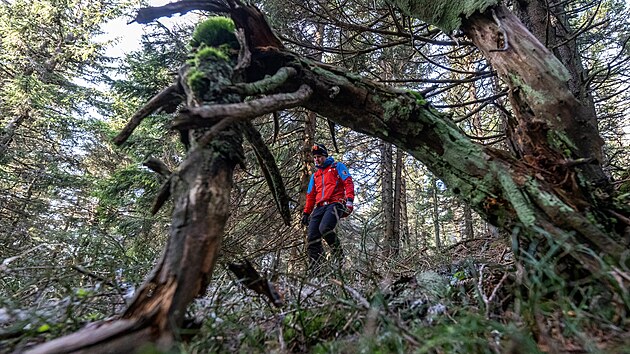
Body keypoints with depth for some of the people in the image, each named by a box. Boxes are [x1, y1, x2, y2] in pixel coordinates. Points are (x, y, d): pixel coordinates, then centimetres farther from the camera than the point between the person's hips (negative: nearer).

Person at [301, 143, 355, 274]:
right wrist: (306, 213, 21)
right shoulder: (315, 176, 28)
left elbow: (348, 183, -1)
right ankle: (314, 271, -4)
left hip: (335, 204, -5)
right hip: (319, 207, 6)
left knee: (324, 228, -31)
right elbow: (310, 196, 29)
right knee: (312, 238, -8)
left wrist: (349, 200, -16)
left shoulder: (337, 167, 12)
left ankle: (338, 253, -5)